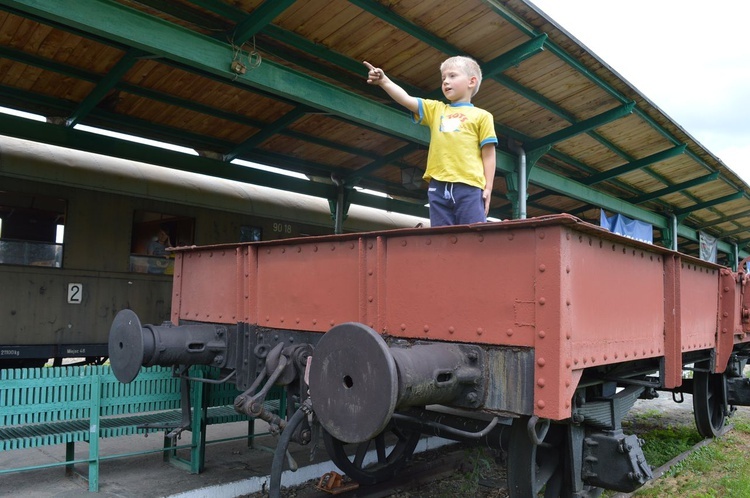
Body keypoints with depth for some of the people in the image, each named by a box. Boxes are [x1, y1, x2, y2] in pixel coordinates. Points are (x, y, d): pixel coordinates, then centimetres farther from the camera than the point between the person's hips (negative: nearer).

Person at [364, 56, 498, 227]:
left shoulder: (481, 116, 10)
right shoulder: (435, 109, 20)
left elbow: (488, 155, 6)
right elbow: (406, 99, 8)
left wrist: (488, 188, -2)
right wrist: (384, 81, -7)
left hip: (468, 187, -3)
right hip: (438, 187, 3)